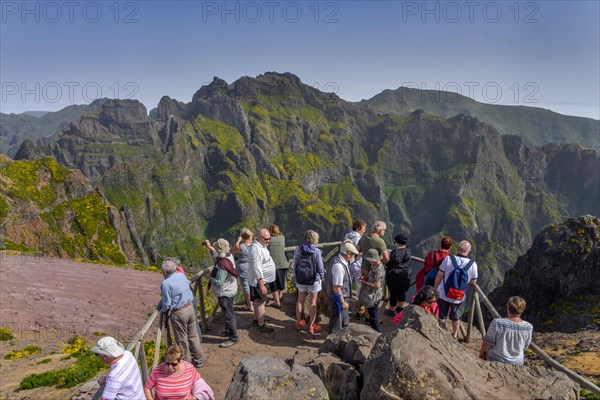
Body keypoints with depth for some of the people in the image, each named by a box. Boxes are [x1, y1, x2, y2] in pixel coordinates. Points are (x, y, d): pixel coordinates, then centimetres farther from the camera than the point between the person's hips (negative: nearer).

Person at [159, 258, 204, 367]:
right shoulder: (182, 275, 0)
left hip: (178, 313, -7)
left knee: (182, 339, 11)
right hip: (190, 308, 7)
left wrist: (163, 309, 7)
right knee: (193, 336, 19)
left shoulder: (165, 283, -20)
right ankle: (198, 359, 30)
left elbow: (166, 304, -16)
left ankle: (187, 362, 23)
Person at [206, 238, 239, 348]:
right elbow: (217, 256, 15)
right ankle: (229, 330, 47)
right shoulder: (229, 256, -7)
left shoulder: (222, 266, -35)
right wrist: (210, 247, 7)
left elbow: (219, 282, -31)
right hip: (230, 290, 10)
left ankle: (233, 338, 19)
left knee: (229, 315, 5)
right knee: (228, 313, 27)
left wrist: (211, 276, -14)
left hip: (225, 293, -10)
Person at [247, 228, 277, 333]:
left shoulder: (261, 246, 7)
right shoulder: (256, 249, -26)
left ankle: (256, 319, 36)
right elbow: (256, 269, -28)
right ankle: (261, 325, 11)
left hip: (263, 279, 10)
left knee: (258, 300, 21)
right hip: (259, 280, -10)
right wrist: (261, 285, -27)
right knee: (261, 302, 1)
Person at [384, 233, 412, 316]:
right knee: (402, 292, 20)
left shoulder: (395, 253, -22)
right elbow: (408, 264, 8)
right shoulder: (408, 251, -2)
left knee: (393, 293, 5)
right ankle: (401, 307, 36)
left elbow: (389, 265, -15)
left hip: (394, 276, -7)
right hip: (405, 275, 7)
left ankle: (391, 310, 17)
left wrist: (387, 273, -1)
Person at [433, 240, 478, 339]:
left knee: (442, 317, 19)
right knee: (456, 318, 25)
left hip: (443, 294, -1)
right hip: (458, 297, 1)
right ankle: (454, 336, 41)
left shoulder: (448, 259, -19)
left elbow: (439, 276, -11)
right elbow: (473, 282, -2)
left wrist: (434, 288, 3)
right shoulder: (473, 264, -15)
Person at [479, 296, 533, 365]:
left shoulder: (497, 323, -24)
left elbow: (487, 343, -14)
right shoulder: (528, 327, -16)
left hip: (495, 359, -2)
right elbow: (525, 346, 0)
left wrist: (481, 353, 5)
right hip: (517, 363, 3)